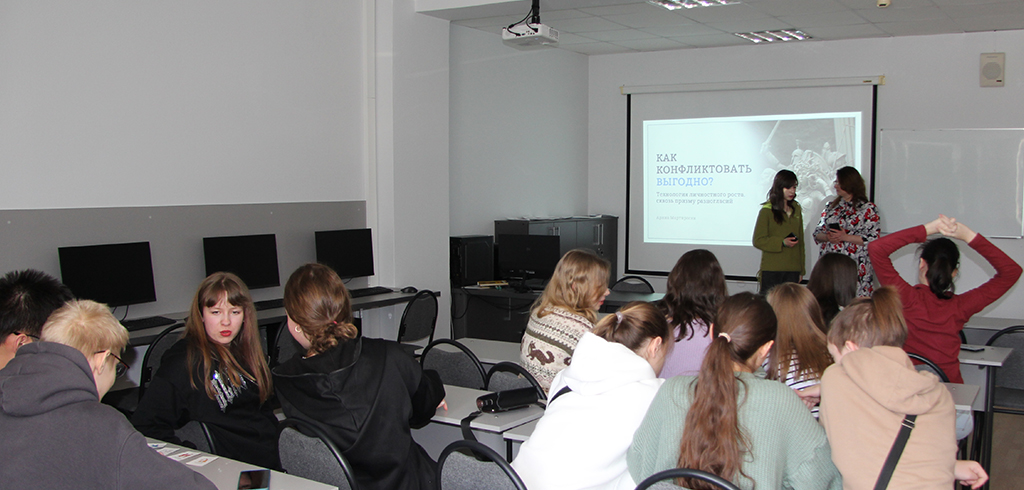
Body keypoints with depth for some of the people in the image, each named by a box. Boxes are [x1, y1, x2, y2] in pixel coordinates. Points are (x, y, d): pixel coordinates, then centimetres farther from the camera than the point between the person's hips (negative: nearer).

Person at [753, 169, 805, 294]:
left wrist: (801, 270, 15)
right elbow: (758, 240, -5)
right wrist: (782, 243, -17)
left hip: (793, 270, 4)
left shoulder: (796, 210, 14)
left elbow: (800, 241, 17)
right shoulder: (767, 210, -2)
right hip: (771, 270, -4)